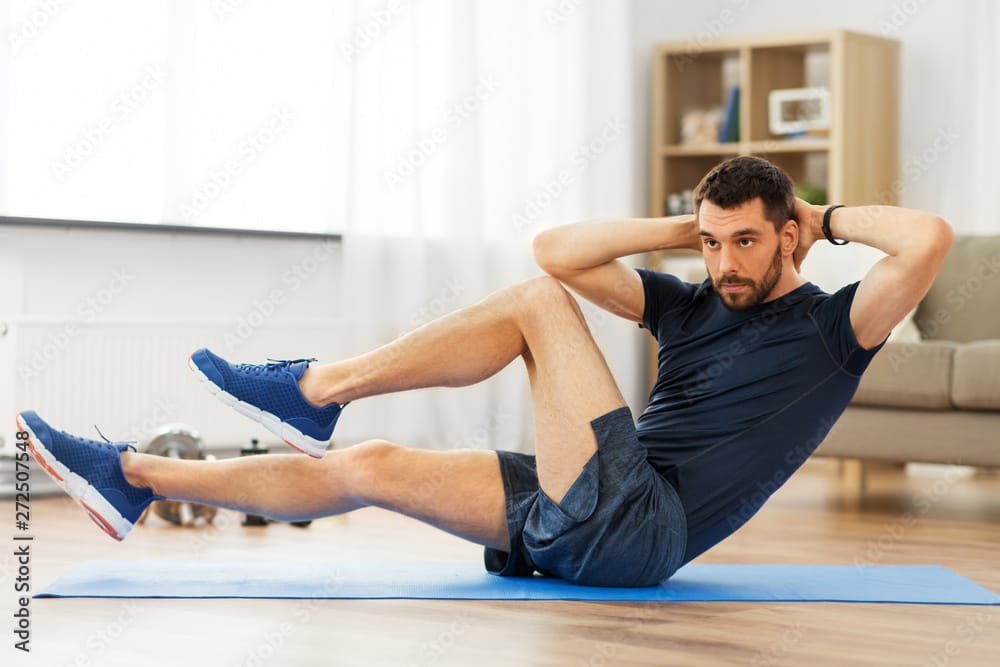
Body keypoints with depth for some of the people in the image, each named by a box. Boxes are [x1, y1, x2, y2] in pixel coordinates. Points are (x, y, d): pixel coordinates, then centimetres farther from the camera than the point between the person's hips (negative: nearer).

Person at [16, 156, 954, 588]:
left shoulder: (830, 329, 2)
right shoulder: (692, 307, 19)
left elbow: (929, 237, -15)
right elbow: (556, 248, 13)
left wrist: (828, 219, 0)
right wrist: (685, 228, 11)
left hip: (638, 531, -7)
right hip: (580, 524, 7)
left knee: (536, 304, -15)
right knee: (370, 467, 0)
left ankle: (316, 388, -11)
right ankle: (133, 478, 7)